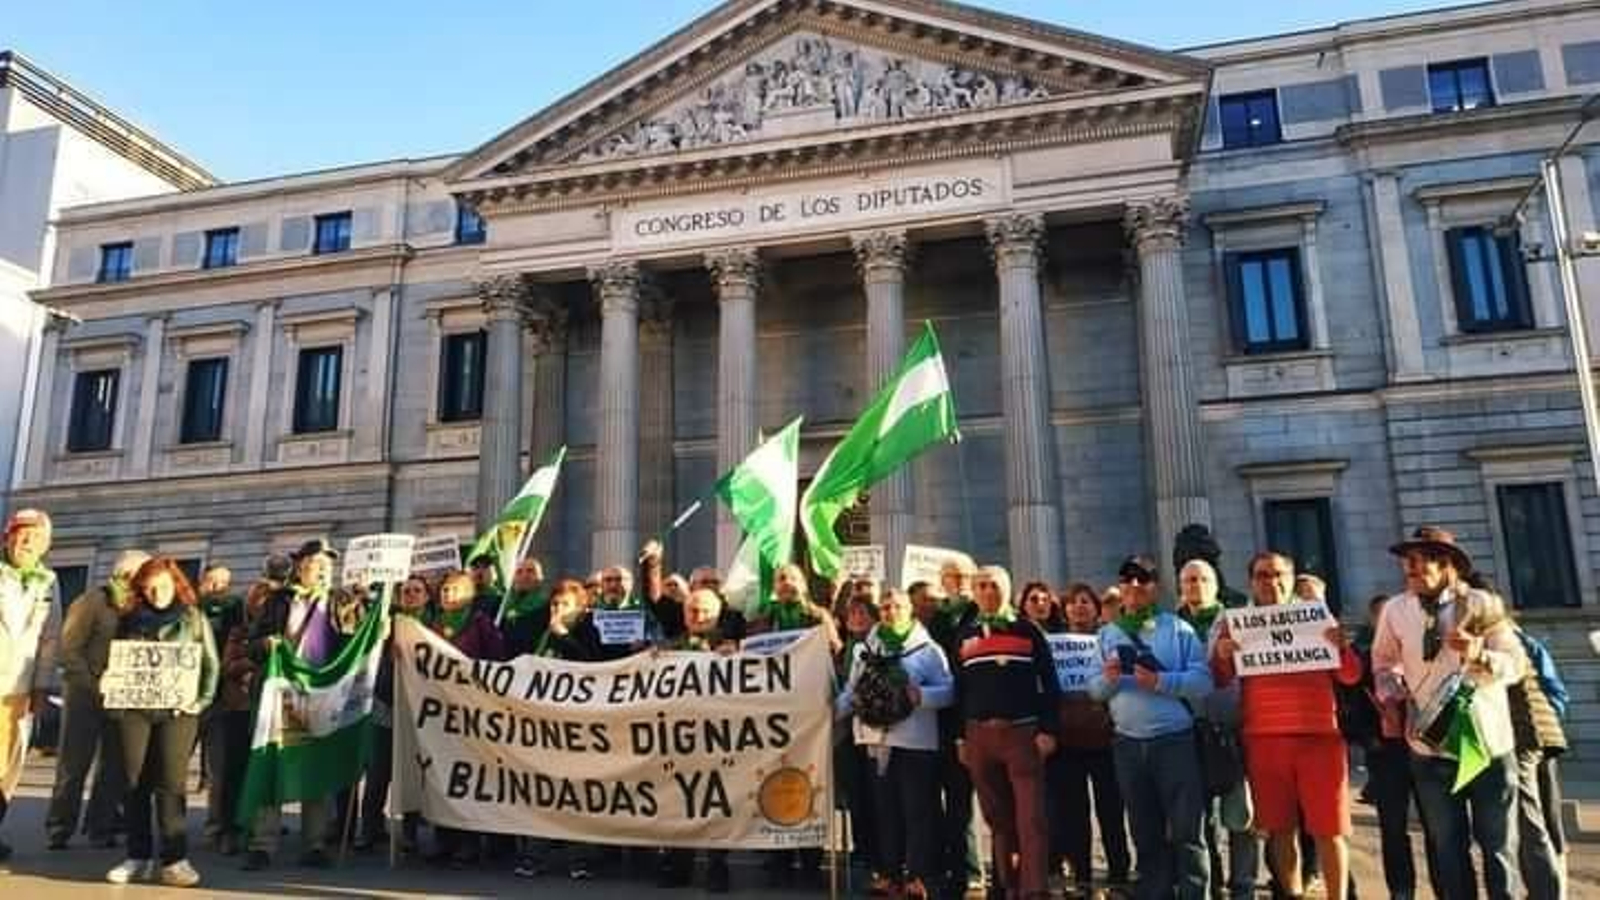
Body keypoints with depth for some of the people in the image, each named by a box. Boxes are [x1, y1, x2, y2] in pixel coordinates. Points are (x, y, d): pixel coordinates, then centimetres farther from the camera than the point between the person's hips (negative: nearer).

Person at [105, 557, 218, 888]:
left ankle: (174, 859, -2)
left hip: (176, 710, -3)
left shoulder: (194, 619, 6)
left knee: (170, 784, -4)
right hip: (133, 708, 3)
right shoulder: (130, 620, 12)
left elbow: (211, 664, 4)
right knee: (135, 783, 5)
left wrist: (201, 700, -8)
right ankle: (139, 857, 14)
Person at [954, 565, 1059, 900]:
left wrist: (1047, 730, -8)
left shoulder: (1027, 631, 3)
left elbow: (1049, 684, 0)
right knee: (997, 818, 11)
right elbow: (958, 690, 14)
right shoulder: (964, 637, 12)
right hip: (979, 735, 3)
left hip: (1023, 731, -3)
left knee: (1030, 817, -8)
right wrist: (959, 737, 9)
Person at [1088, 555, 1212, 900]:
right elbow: (1093, 690, 7)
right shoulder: (1107, 634, 11)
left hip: (1175, 740, -3)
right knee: (1146, 833, 13)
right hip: (1128, 745, 3)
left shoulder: (1178, 629, 1)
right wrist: (1107, 678, -14)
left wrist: (1160, 681, -20)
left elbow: (1203, 681, -8)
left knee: (1186, 830, -2)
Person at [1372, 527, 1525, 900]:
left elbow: (1516, 664, -9)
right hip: (1430, 746, 1)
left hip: (1489, 744, -1)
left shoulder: (1482, 604, -5)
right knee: (1448, 848, 11)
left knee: (1499, 845, 8)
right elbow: (1383, 663, 13)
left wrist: (1479, 654, -28)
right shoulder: (1395, 610, -1)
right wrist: (1391, 699, -3)